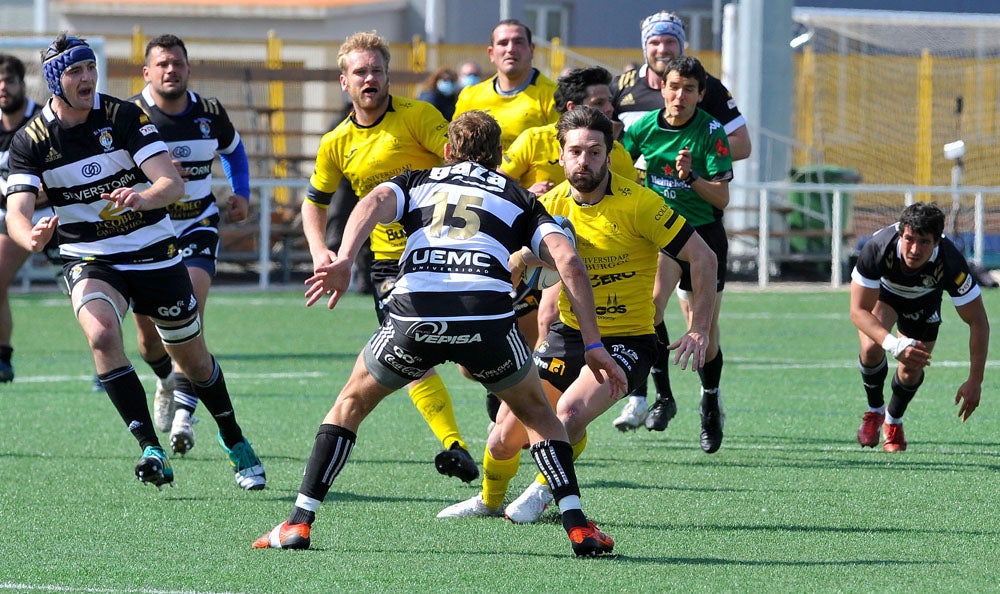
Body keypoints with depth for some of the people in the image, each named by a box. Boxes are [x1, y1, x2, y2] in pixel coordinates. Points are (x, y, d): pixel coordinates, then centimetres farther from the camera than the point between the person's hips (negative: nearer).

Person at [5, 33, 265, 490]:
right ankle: (152, 451, -30)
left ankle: (233, 440, 40)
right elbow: (17, 210, -19)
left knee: (193, 358, 13)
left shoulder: (125, 117, -11)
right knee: (102, 334, -31)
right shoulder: (30, 141, -9)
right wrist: (31, 237, -44)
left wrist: (144, 197, -44)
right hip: (89, 261, -1)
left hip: (154, 255, 1)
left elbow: (174, 183, -20)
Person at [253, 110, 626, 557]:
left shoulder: (419, 181, 30)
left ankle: (299, 523, 14)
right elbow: (568, 260, 13)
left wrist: (344, 260, -11)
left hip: (414, 312, 0)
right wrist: (593, 344, 11)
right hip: (488, 314, 0)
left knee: (351, 404, 24)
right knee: (537, 413, 26)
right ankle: (577, 525, 12)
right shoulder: (519, 198, 29)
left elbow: (374, 202, 5)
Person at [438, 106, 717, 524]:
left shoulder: (637, 203, -16)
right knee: (506, 434, -2)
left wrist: (700, 330, -18)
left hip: (626, 340, -4)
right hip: (569, 335, 4)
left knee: (569, 414, -29)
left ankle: (545, 488, 1)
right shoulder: (551, 205, -2)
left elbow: (702, 257, -13)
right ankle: (489, 501, 30)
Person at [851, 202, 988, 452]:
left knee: (911, 371, -5)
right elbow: (858, 311, -36)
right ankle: (874, 410, 6)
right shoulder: (877, 249, -42)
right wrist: (893, 345, -53)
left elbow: (978, 322, -30)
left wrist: (975, 381, -36)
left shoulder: (951, 264, -40)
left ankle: (893, 419, 29)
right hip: (882, 289, -1)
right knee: (871, 348, -25)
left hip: (925, 298, 1)